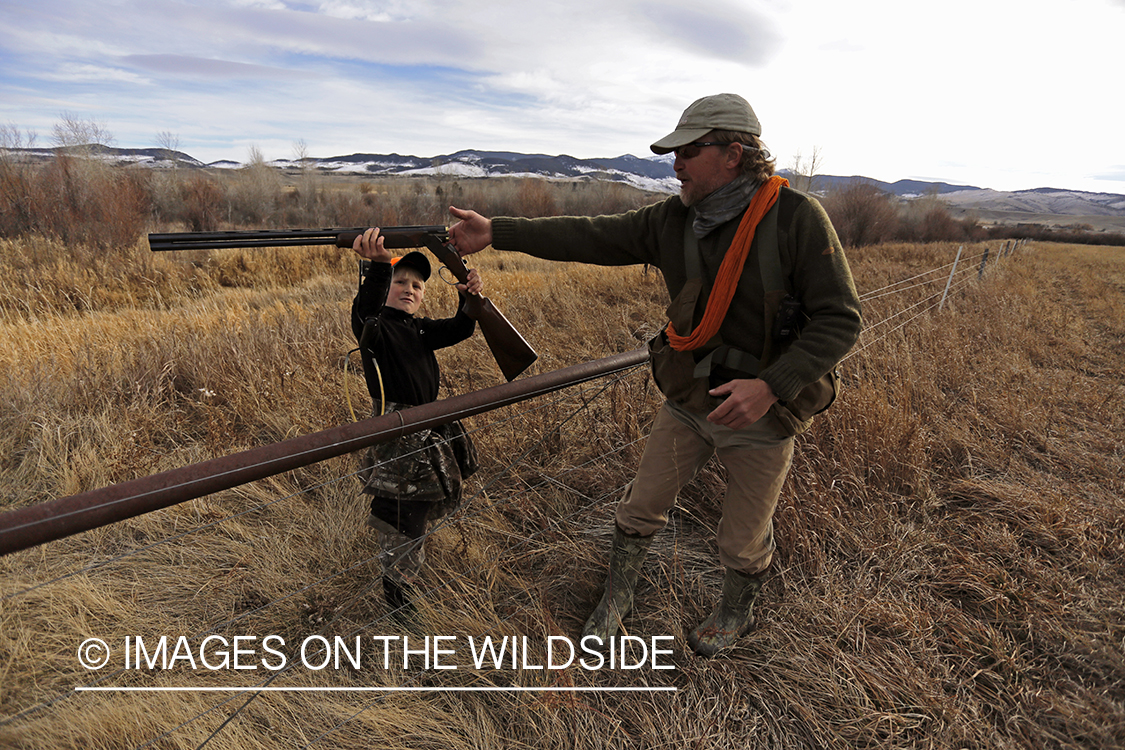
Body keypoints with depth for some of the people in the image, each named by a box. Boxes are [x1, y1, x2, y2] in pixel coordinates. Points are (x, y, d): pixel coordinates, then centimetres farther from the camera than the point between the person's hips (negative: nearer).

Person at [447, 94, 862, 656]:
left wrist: (771, 385, -29)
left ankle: (737, 612, 48)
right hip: (686, 404, 4)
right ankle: (614, 604, 40)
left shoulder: (796, 218, -18)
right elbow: (591, 238, -6)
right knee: (640, 510, 14)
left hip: (760, 414, -3)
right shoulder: (673, 219, -4)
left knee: (744, 541, 15)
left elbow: (840, 319, -17)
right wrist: (495, 233, -11)